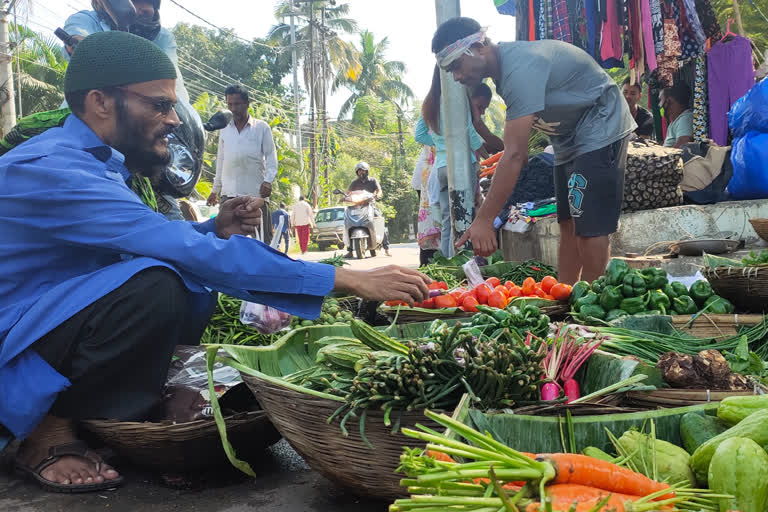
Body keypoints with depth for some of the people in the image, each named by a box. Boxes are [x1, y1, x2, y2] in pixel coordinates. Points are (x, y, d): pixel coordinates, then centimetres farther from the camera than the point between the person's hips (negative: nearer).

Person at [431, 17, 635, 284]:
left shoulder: (521, 70, -29)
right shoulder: (504, 65, 2)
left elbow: (515, 154, -35)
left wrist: (484, 219, -36)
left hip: (600, 132, -10)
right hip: (569, 140, 10)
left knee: (589, 227, -14)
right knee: (569, 225, 8)